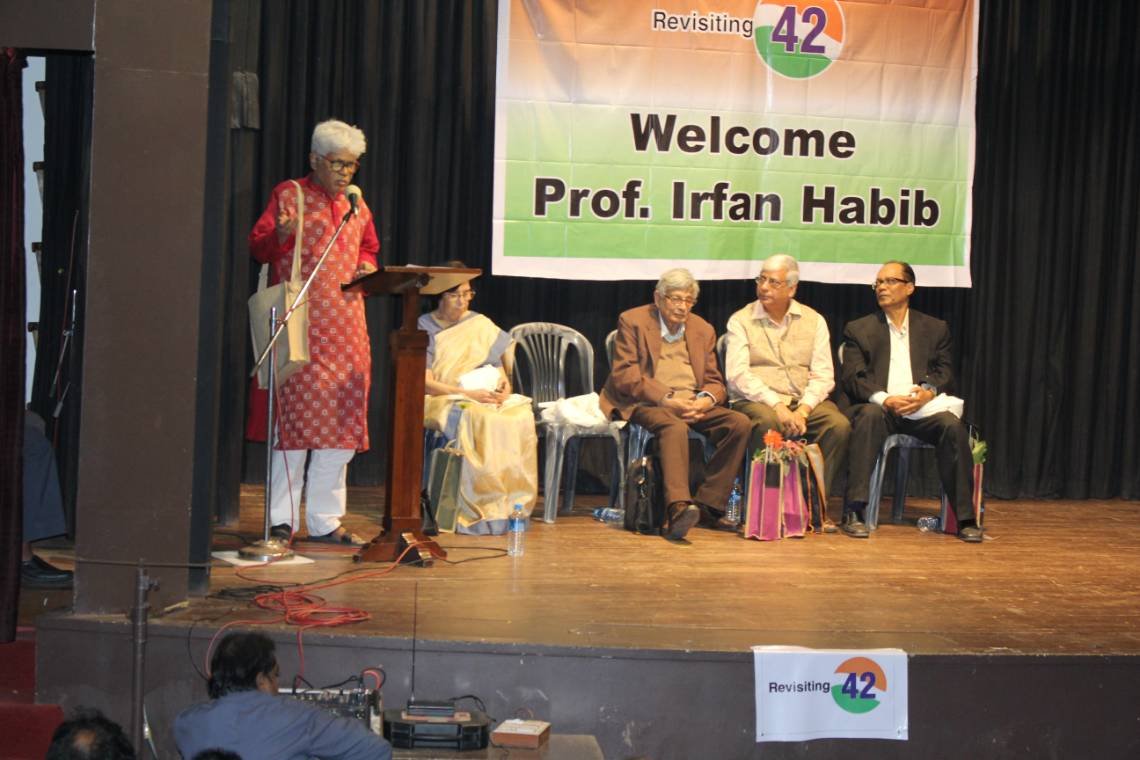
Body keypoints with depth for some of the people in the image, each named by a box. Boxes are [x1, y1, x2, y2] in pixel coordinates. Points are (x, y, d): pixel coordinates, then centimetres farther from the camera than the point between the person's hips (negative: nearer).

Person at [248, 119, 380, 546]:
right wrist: (280, 235, -24)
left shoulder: (356, 203, 17)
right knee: (295, 413, -7)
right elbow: (258, 247, -3)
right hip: (300, 320, -6)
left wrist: (367, 266, 6)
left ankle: (325, 521, 12)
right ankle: (282, 519, 1)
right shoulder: (289, 194, 2)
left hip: (345, 325, 6)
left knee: (341, 419, 4)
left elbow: (369, 247, 29)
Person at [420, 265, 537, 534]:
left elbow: (499, 368, 15)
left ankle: (511, 506, -27)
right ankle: (482, 510, -34)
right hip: (438, 402, -4)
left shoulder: (481, 325, 17)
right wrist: (467, 393, -17)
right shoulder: (425, 328, 3)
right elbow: (425, 383, -6)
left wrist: (504, 386, -9)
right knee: (478, 420, -38)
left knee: (521, 416, -30)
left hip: (485, 400, 4)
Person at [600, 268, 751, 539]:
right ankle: (678, 508, -53)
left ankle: (709, 504, -16)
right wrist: (666, 400, -19)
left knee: (740, 423, -19)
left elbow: (714, 381, 17)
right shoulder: (632, 321, 3)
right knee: (675, 426, -38)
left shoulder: (703, 330, 18)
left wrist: (706, 399, -9)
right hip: (646, 404, -5)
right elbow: (624, 375, -8)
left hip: (693, 404, 6)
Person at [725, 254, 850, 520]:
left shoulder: (814, 321, 12)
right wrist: (776, 405, -19)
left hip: (804, 401, 3)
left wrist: (802, 411, -14)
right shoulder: (741, 321, 5)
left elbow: (823, 376, 4)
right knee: (767, 422, -37)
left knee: (839, 425, -26)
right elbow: (738, 374, -7)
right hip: (756, 401, -3)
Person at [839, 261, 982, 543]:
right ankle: (853, 513, -39)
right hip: (879, 407, -1)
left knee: (953, 425, -29)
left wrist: (928, 392, -15)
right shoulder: (858, 329, 13)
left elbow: (946, 374, 10)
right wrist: (884, 399, -17)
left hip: (922, 410, 2)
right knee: (869, 416, -36)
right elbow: (852, 379, 2)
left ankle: (965, 518, -23)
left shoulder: (935, 329, 19)